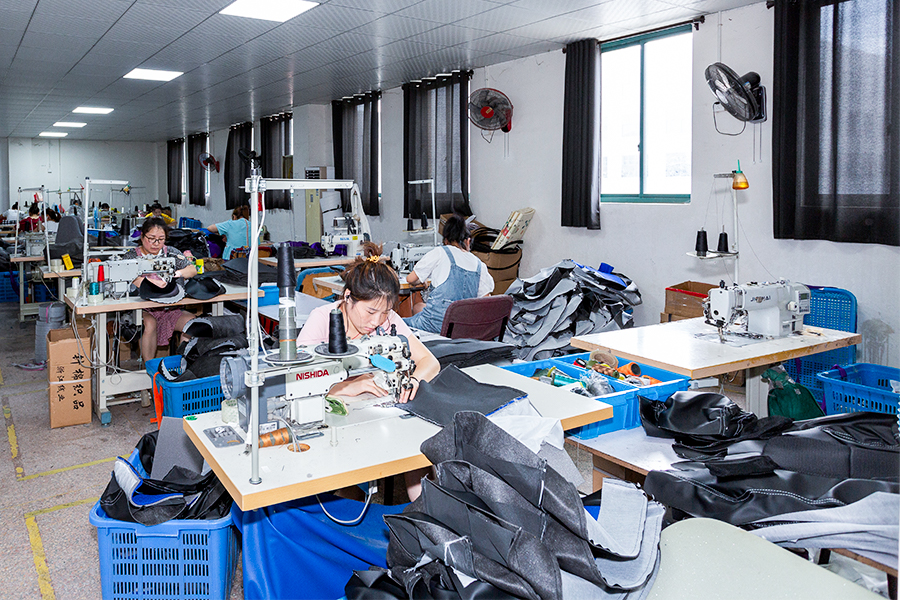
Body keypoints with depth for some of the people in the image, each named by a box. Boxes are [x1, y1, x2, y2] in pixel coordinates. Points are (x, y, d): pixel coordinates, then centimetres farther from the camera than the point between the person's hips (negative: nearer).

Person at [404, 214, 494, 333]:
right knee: (418, 306, 31)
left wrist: (421, 280, 33)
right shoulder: (479, 265, 9)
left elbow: (411, 279, 8)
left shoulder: (440, 253, -1)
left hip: (436, 323, -6)